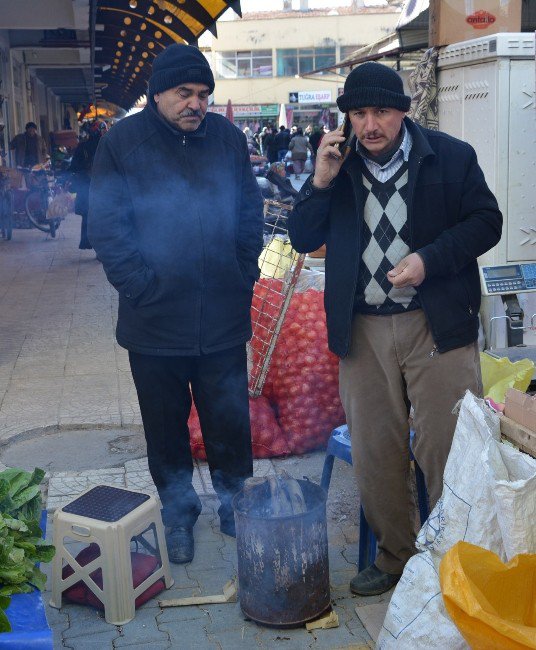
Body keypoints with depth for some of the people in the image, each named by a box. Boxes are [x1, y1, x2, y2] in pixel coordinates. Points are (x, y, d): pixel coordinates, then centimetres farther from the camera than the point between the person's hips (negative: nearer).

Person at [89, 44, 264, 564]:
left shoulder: (227, 137, 3)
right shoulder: (121, 143, -4)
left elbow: (250, 213, 8)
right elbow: (105, 227, -6)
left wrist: (244, 277, 1)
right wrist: (140, 287, -12)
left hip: (223, 319, 2)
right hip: (155, 321, -1)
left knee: (230, 421, 11)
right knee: (167, 425, 13)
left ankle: (233, 501, 32)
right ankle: (178, 512, 32)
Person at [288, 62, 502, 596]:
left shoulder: (451, 157, 0)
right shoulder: (338, 166, 8)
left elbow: (486, 221, 0)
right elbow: (302, 239, 6)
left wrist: (429, 259, -14)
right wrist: (320, 182, -10)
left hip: (438, 325, -3)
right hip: (362, 330, 3)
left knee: (446, 451, -1)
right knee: (374, 453, 11)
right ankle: (394, 555, 28)